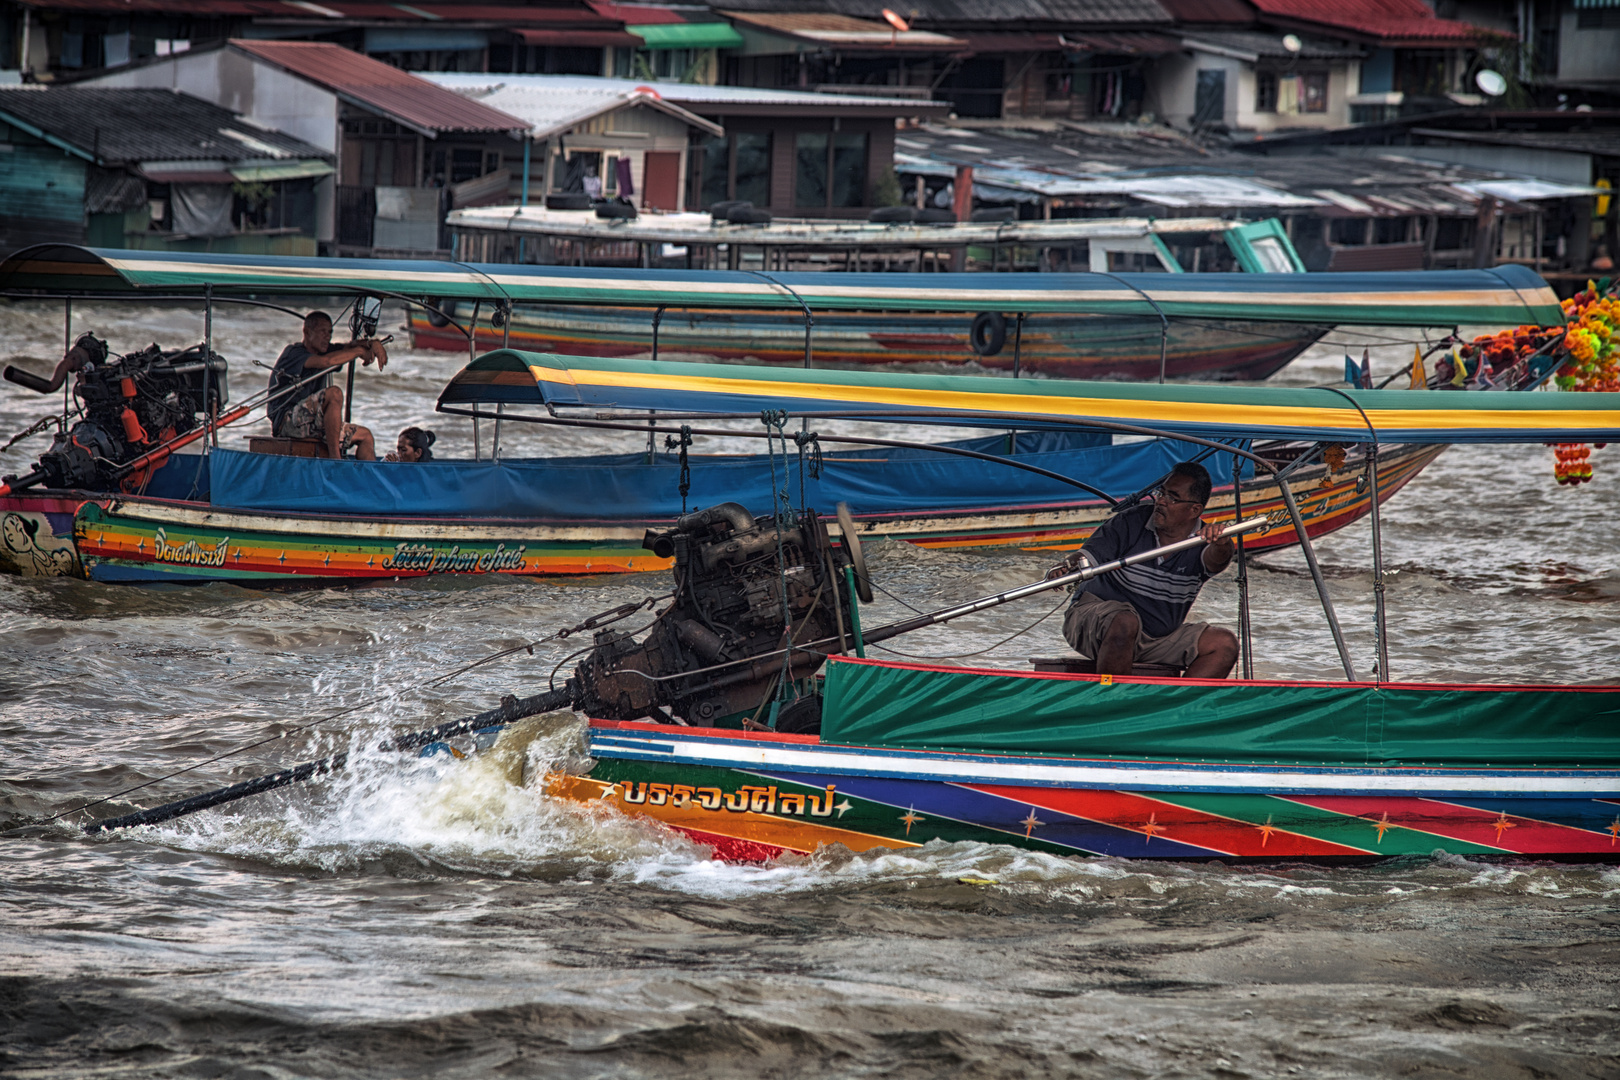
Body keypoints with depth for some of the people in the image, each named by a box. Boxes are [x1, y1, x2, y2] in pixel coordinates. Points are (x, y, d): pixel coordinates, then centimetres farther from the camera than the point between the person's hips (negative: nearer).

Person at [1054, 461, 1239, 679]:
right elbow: (1087, 557, -15)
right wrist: (1068, 567, -39)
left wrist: (1221, 546, -54)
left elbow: (1215, 561, -29)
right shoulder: (1130, 523, -10)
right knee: (1125, 623, -37)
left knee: (1225, 644, -13)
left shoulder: (1204, 539, -6)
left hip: (1158, 639, 4)